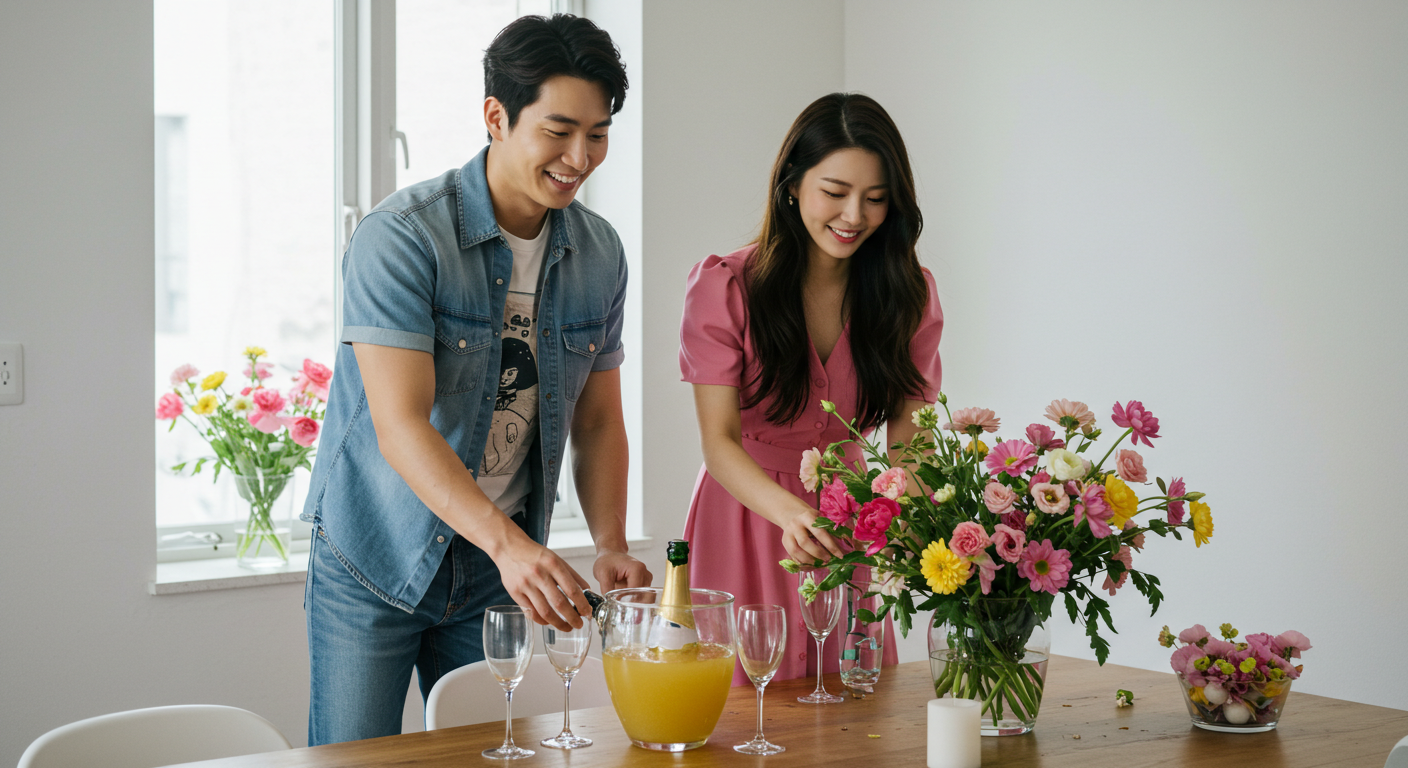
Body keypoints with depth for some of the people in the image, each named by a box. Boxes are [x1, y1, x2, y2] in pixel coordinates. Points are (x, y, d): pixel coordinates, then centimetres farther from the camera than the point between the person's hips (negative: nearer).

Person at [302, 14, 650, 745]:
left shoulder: (599, 254, 0)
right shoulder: (400, 238, -19)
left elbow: (597, 421, 8)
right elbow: (401, 426, -27)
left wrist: (610, 546, -9)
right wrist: (510, 544, -39)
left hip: (503, 572, 5)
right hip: (375, 557, -5)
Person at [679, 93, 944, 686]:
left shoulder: (910, 295, -2)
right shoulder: (723, 287, -12)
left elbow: (908, 436, -6)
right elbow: (719, 439, -17)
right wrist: (789, 510, -37)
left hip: (845, 534, 3)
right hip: (745, 520, -3)